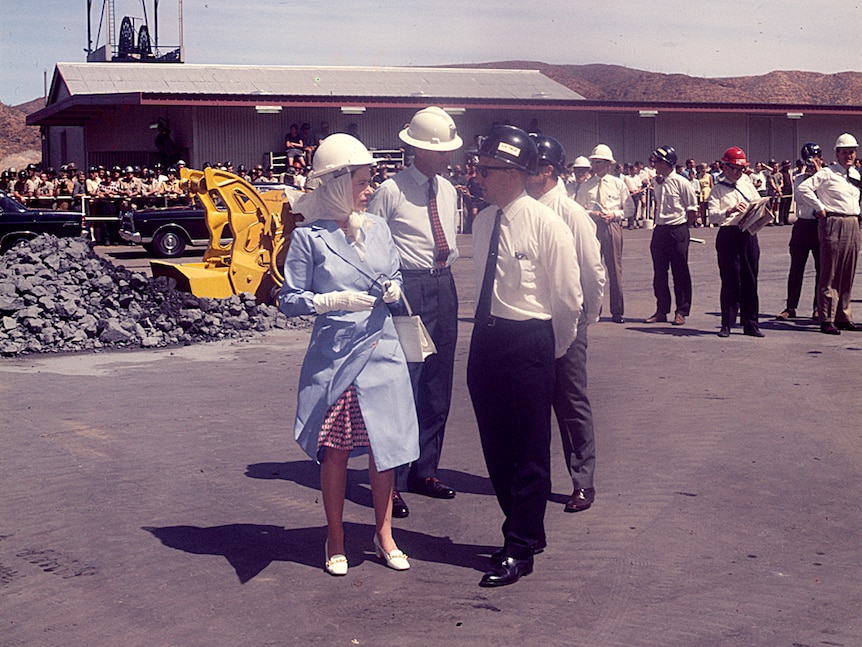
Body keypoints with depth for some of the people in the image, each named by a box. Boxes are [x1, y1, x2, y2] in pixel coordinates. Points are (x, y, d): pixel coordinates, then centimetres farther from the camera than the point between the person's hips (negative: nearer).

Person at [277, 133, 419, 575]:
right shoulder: (309, 237, -6)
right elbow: (289, 300, -5)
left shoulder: (377, 228, 8)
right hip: (334, 358, -4)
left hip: (381, 353, 4)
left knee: (385, 446, 8)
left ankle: (383, 535, 25)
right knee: (335, 451, 5)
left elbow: (395, 277, 19)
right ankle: (335, 542, 22)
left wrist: (394, 290, -3)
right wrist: (334, 300, -18)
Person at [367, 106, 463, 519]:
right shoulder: (391, 191, -9)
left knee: (438, 387, 12)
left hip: (443, 288, 7)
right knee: (402, 384, -6)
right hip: (408, 288, -7)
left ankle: (425, 471, 25)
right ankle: (393, 481, 3)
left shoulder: (448, 190, 12)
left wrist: (447, 266, 14)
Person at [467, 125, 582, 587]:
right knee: (495, 445, 15)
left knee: (530, 449, 3)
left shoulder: (546, 225, -13)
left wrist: (550, 352, 4)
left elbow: (568, 298, -6)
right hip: (486, 337, 7)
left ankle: (520, 550, 14)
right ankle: (525, 530, 33)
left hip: (530, 343, -7)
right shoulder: (483, 221, 7)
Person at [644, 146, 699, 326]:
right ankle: (661, 310, 18)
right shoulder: (656, 183, 8)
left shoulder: (681, 183, -10)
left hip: (677, 231, -6)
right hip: (660, 230, 6)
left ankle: (681, 311, 9)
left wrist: (682, 228, -1)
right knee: (659, 272, 9)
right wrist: (659, 224, 13)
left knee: (680, 272, 2)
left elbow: (693, 210, -6)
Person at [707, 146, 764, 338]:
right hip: (728, 235, -4)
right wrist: (729, 211, -28)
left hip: (749, 234, 4)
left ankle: (750, 323, 11)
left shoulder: (747, 185, 15)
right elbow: (712, 214, -12)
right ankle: (727, 324, 6)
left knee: (750, 280, 5)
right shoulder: (718, 190, 1)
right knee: (730, 280, -2)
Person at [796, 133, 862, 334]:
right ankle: (827, 320, -3)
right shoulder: (827, 173, -7)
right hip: (833, 225, -7)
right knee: (830, 274, -5)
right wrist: (821, 207, -13)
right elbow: (804, 188, -15)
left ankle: (843, 316, 18)